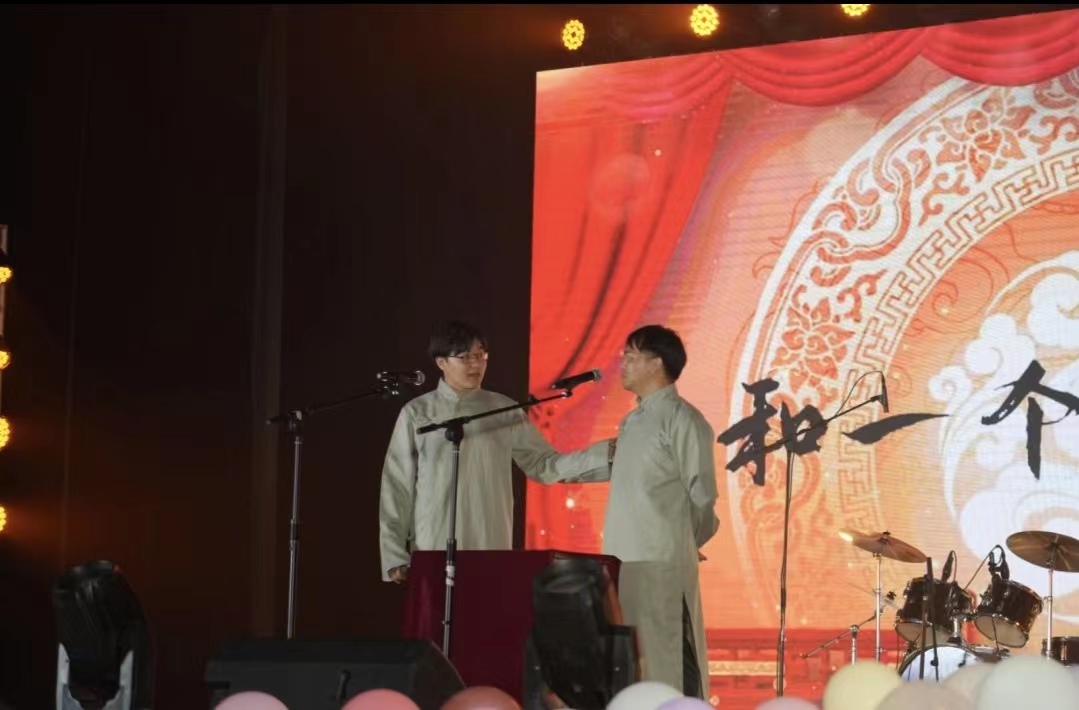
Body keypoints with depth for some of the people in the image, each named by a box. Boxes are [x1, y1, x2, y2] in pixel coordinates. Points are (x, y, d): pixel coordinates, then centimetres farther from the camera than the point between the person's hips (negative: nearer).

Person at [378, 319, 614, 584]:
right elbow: (397, 487, 3)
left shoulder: (504, 412, 8)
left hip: (492, 552, 2)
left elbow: (543, 465, 9)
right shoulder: (417, 413, 2)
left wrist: (603, 454, -3)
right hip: (432, 552, -1)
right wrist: (394, 556, 0)